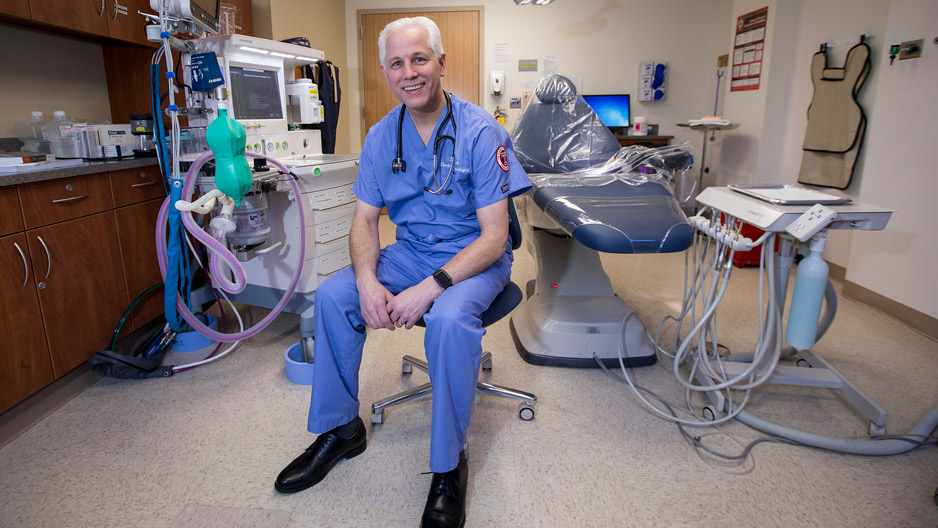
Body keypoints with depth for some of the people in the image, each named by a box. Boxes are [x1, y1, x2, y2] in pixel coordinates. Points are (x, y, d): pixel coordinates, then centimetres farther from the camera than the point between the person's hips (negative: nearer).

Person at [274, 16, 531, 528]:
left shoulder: (480, 131, -16)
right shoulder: (381, 135, 1)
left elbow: (494, 235, -19)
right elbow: (365, 220, 2)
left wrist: (430, 287, -31)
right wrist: (367, 280, -19)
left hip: (475, 257, -5)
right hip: (410, 252, 5)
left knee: (449, 318, -35)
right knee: (332, 295, -12)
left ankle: (448, 465, -13)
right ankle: (341, 428, 6)